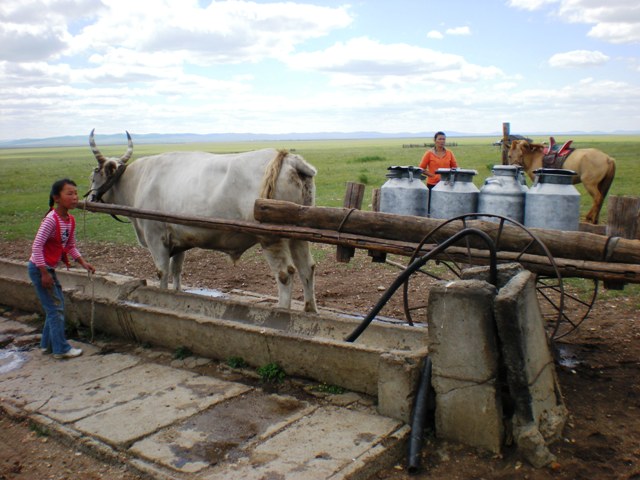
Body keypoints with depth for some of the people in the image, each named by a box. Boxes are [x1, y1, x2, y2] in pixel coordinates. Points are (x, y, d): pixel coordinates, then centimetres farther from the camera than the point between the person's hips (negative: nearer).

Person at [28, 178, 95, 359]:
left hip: (49, 268, 9)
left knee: (56, 306, 15)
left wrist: (83, 263, 3)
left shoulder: (70, 220, 3)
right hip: (39, 269, -9)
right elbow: (37, 246, -25)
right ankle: (61, 349, 6)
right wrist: (44, 273, -24)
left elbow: (70, 246, 13)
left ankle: (47, 344, 29)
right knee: (55, 308, -4)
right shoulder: (51, 220, -23)